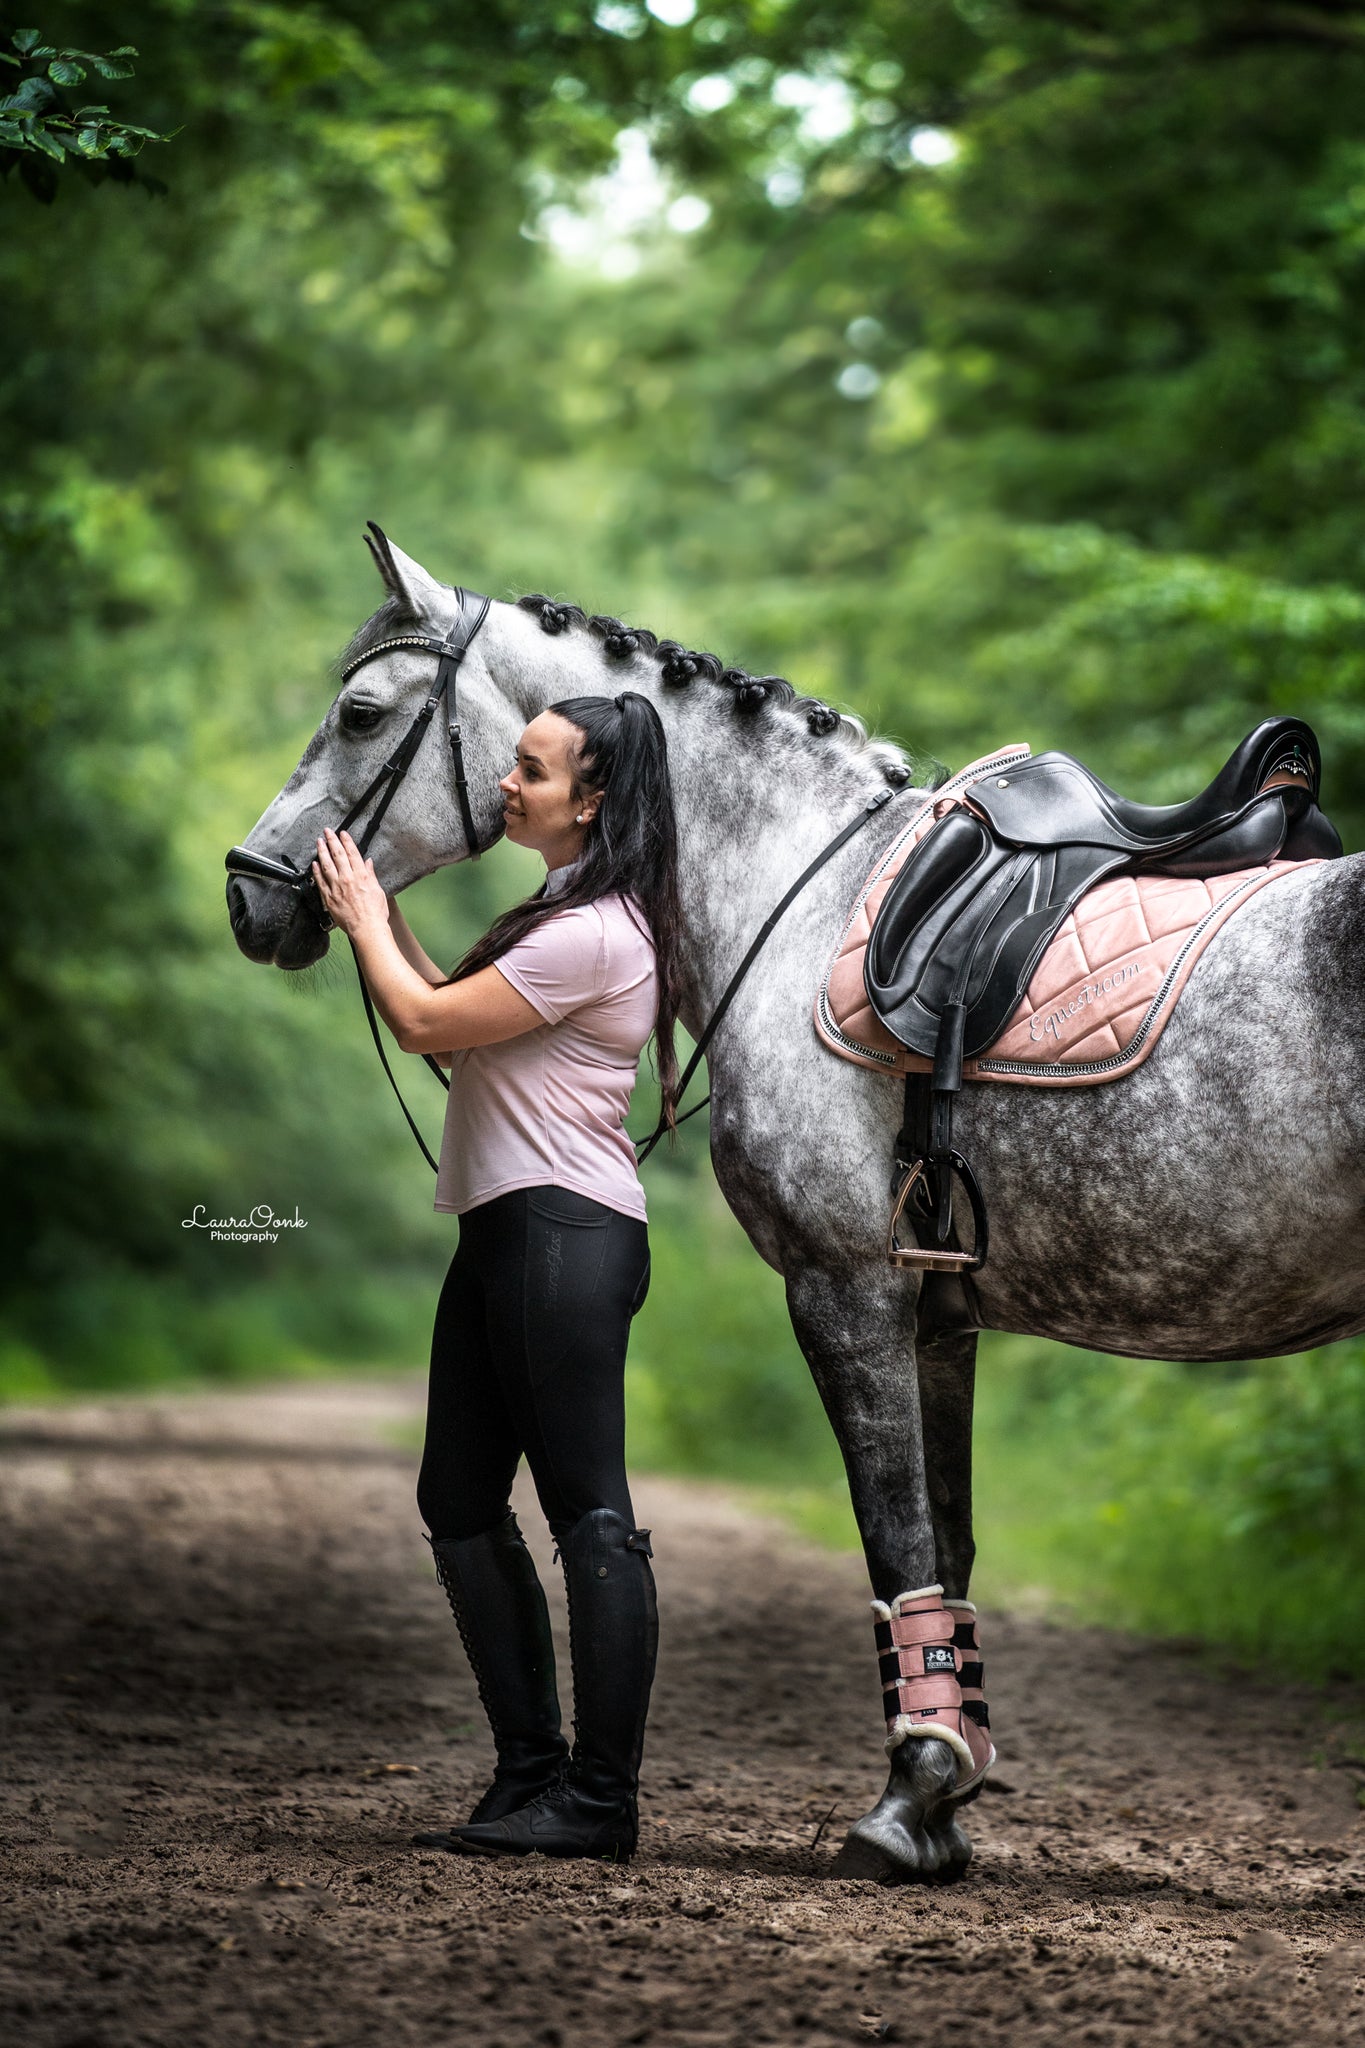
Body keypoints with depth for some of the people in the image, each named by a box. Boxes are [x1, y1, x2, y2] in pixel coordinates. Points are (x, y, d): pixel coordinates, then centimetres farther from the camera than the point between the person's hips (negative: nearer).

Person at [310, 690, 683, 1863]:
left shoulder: (593, 934, -15)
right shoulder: (571, 917, 18)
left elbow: (428, 1024, -14)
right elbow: (459, 1024, 23)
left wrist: (366, 919, 2)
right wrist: (385, 919, 19)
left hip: (565, 1234, -11)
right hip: (506, 1230, 11)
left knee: (589, 1512, -8)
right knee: (460, 1502, 13)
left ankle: (602, 1801, -6)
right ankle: (533, 1773, 18)